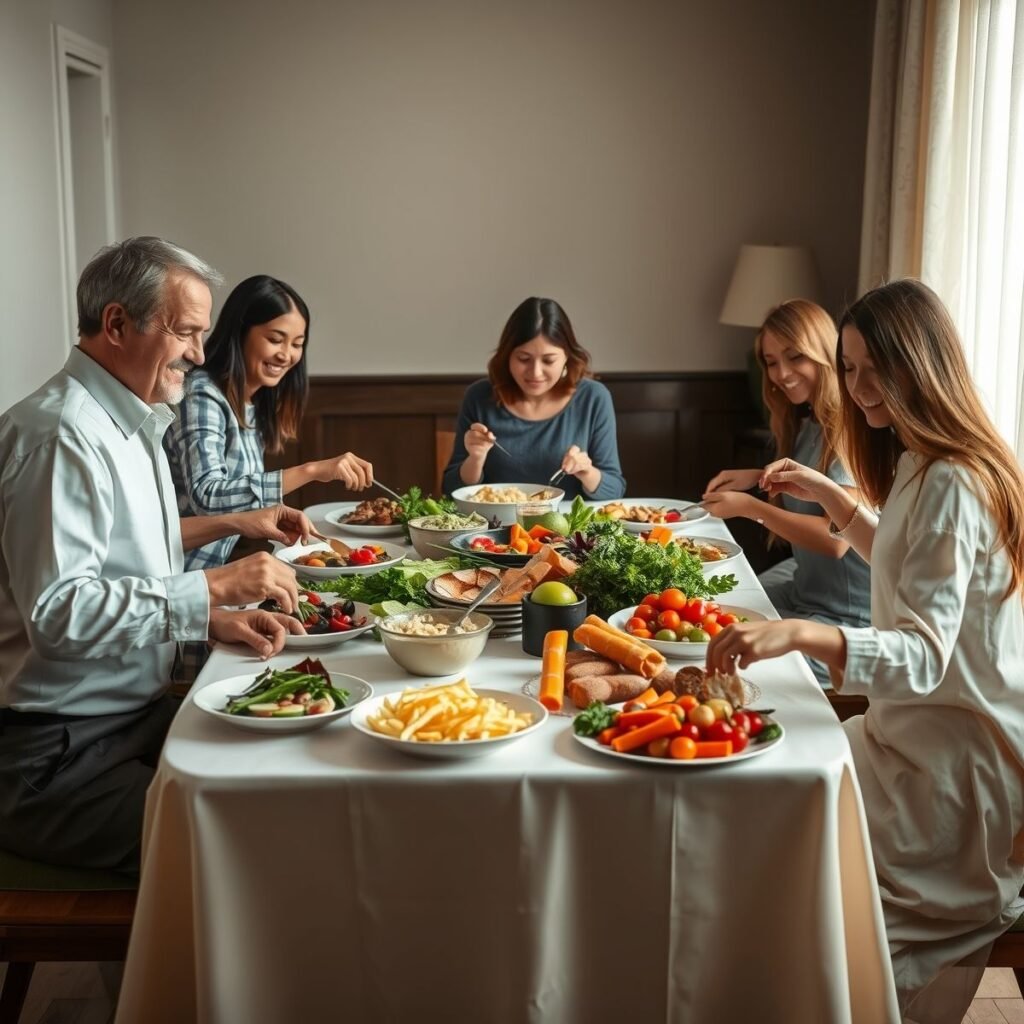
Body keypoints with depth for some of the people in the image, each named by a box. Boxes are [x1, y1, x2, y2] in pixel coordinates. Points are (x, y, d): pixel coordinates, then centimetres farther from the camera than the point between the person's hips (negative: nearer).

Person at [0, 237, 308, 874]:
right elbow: (58, 612, -26)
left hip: (137, 714, 10)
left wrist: (216, 620, 5)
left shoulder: (131, 426, 15)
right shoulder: (60, 434, -18)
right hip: (55, 756, -10)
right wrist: (212, 589, -24)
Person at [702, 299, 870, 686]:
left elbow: (836, 538, -26)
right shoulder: (805, 425, 8)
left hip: (849, 618, -9)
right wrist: (759, 477, 3)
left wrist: (750, 507, -20)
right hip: (803, 587, 9)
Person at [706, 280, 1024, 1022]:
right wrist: (831, 497, 14)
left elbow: (924, 656, -34)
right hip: (920, 732, 10)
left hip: (956, 762, -10)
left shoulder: (951, 485, -23)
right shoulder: (920, 465, 8)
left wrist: (798, 634, -49)